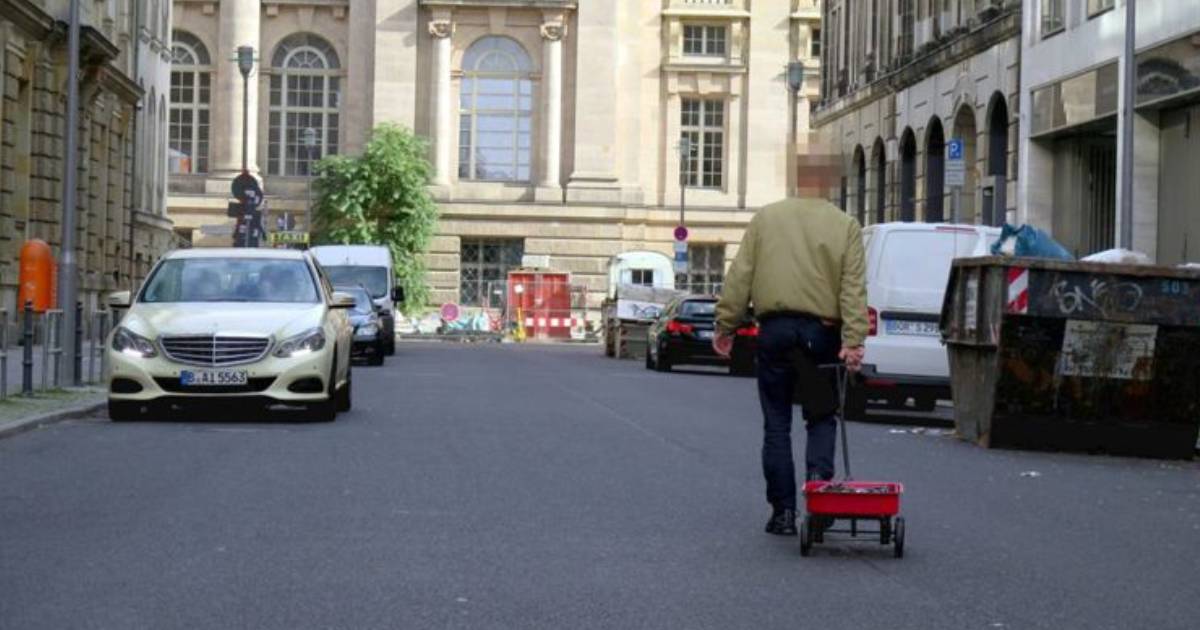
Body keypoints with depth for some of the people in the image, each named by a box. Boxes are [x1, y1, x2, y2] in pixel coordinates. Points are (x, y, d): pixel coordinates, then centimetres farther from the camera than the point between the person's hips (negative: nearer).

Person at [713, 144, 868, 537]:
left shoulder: (766, 218, 4)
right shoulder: (846, 226, 2)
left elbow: (739, 277, 1)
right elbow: (853, 290, -7)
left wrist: (726, 325, 6)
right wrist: (853, 342, -11)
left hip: (775, 330, 1)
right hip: (822, 332, 0)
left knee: (777, 424, 7)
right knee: (822, 417, 13)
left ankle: (783, 512, 7)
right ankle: (819, 483, -11)